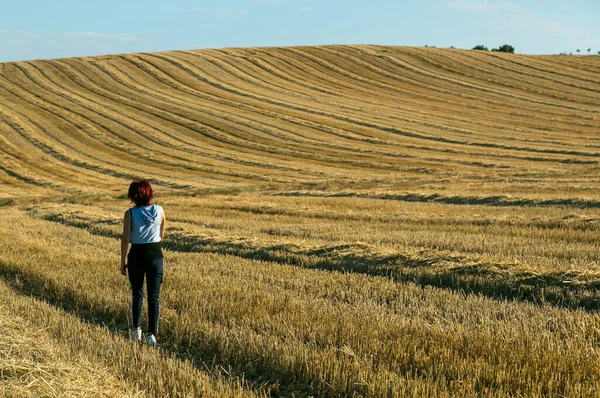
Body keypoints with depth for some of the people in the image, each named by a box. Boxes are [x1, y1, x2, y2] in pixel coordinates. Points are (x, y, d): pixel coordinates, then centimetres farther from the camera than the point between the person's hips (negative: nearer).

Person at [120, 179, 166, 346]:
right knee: (154, 297, 4)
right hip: (155, 254, 1)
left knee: (137, 295, 18)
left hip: (136, 255, -1)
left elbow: (125, 239, -9)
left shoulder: (130, 213, -10)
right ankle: (152, 334, -2)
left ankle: (136, 329, 25)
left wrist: (122, 262, 0)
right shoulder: (159, 211, -3)